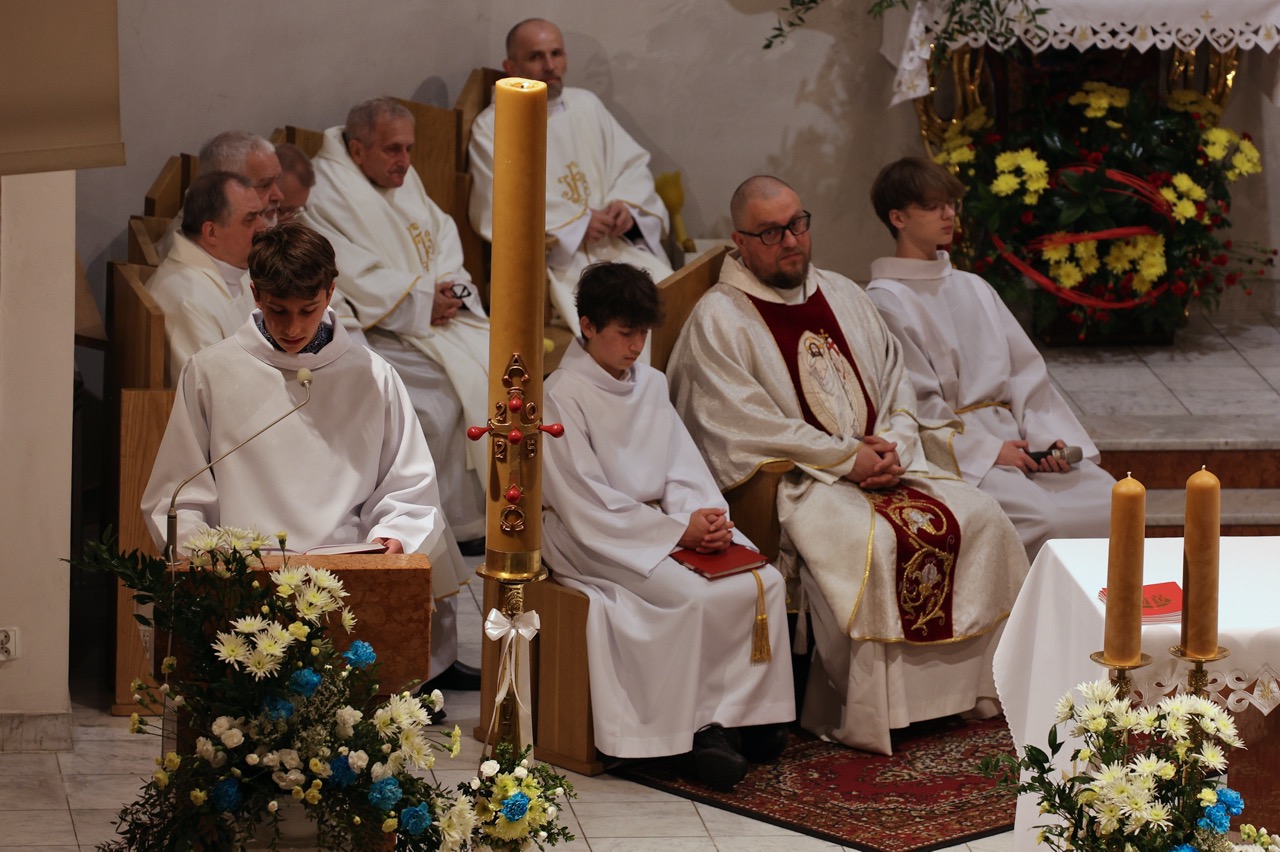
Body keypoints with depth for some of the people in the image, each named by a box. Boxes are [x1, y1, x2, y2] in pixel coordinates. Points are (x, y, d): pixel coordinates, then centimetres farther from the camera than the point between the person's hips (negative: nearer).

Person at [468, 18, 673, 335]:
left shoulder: (585, 105, 17)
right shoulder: (491, 127, 1)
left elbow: (634, 165, 19)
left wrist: (627, 205, -4)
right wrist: (579, 225, -11)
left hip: (617, 244, 5)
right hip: (553, 257, -5)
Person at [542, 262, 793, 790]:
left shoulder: (651, 385, 14)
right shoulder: (561, 396, -8)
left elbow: (682, 470, 11)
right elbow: (587, 504, -14)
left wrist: (705, 517, -13)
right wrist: (678, 530, -19)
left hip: (664, 522, 7)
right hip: (592, 540, -7)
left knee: (765, 583, -18)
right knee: (697, 596, -31)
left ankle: (729, 719, -17)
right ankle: (707, 725, -16)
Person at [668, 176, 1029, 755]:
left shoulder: (843, 296, 16)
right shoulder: (717, 320, -6)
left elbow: (896, 382, 16)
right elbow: (745, 425, -14)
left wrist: (893, 443, -6)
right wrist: (847, 457, -16)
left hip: (881, 462, 7)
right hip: (791, 481, -7)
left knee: (980, 517, -12)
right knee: (872, 541, -33)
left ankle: (968, 682, -4)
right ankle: (864, 714, -23)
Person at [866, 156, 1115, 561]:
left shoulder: (974, 288, 21)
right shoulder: (886, 301, -1)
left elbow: (1025, 371, 16)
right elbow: (916, 404, -8)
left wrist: (1047, 436, -2)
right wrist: (988, 450, -13)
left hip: (1014, 438, 7)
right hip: (952, 449, -7)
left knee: (1113, 503, -16)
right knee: (1044, 519, -31)